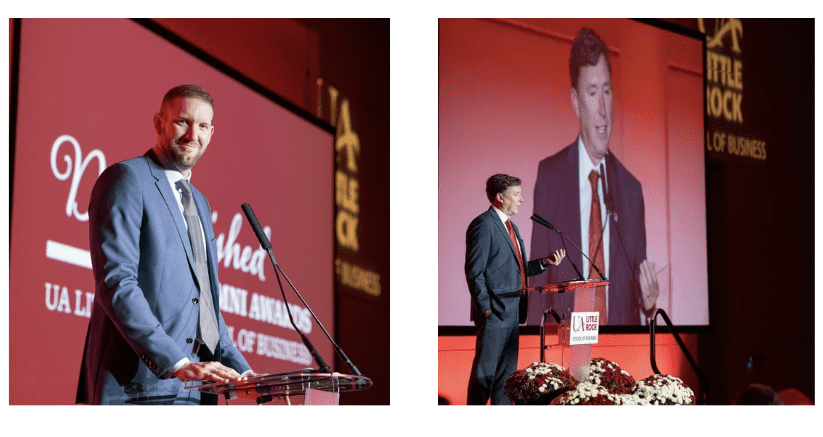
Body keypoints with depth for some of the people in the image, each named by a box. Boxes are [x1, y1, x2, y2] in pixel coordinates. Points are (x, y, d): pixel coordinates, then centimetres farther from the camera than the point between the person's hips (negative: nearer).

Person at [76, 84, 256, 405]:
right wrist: (177, 363, -22)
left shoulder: (199, 204, 24)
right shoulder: (126, 178, -3)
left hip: (196, 389, 7)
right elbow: (115, 282, -15)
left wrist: (238, 369, 10)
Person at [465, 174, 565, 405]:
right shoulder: (483, 225, -11)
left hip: (512, 311, 9)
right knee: (485, 371, -5)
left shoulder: (510, 226, 19)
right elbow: (474, 271, -15)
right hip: (494, 311, -9)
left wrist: (545, 262, 11)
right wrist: (485, 308, -17)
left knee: (507, 371, 12)